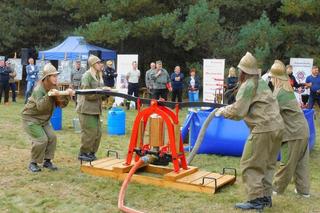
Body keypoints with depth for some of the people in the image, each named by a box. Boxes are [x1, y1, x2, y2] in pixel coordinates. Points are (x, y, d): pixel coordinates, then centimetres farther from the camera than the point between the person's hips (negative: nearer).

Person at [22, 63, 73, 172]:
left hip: (44, 119, 7)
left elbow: (61, 104, -1)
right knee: (41, 140, -15)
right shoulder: (38, 89, -24)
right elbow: (40, 106, -37)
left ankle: (47, 161, 10)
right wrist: (49, 95, -49)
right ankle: (33, 163, 2)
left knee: (52, 137, -4)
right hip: (30, 118, -7)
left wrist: (67, 95, -17)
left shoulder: (53, 88, 0)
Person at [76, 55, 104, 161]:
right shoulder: (87, 76, -12)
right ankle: (83, 153, 9)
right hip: (86, 109, -8)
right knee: (90, 132, -6)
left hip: (95, 109, 8)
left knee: (98, 132, 9)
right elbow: (88, 94, -18)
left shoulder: (98, 76, 14)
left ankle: (91, 152, 22)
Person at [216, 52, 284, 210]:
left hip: (264, 129, -9)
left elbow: (237, 112, -12)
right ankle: (266, 197, 21)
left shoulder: (248, 85, -10)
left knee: (250, 165, -1)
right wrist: (230, 107, 20)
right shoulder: (261, 82, 17)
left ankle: (256, 200, -1)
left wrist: (223, 112, 4)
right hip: (276, 127, 9)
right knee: (267, 165, 16)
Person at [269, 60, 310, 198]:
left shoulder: (280, 93, -16)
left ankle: (277, 188, 15)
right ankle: (303, 190, 20)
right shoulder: (288, 90, 11)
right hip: (302, 130, 9)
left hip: (294, 132, -9)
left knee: (287, 163, 3)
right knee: (301, 162, 13)